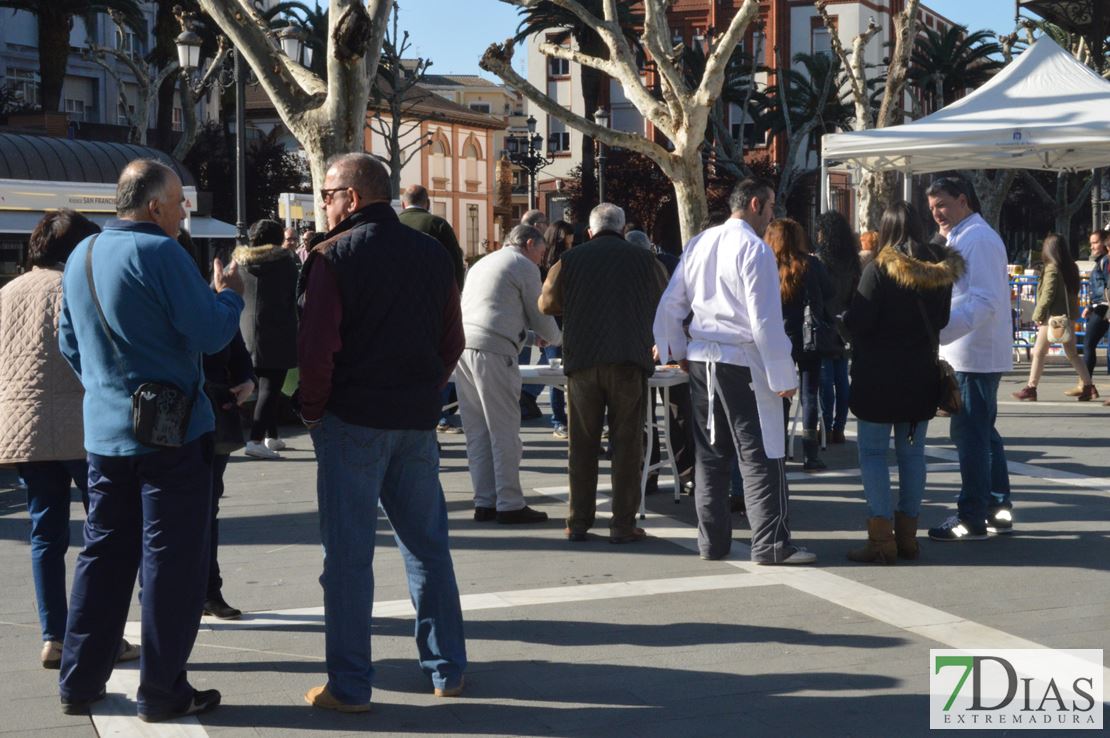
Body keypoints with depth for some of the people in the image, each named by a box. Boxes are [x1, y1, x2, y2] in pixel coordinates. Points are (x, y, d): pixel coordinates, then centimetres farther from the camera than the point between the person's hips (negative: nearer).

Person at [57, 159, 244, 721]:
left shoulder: (81, 256, 10)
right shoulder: (159, 252, -16)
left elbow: (69, 342, 20)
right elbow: (211, 333, -17)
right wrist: (229, 294, 1)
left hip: (104, 432, 8)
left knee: (104, 552, 15)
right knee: (171, 559, 1)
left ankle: (80, 681, 19)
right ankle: (162, 691, 6)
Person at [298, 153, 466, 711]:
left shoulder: (335, 254, -9)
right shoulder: (432, 254, 8)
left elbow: (317, 345, -16)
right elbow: (452, 340, 11)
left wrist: (313, 409, -3)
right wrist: (423, 395, 16)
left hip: (352, 420, -5)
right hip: (417, 420, 5)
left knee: (348, 552, 0)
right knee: (427, 544, 14)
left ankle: (349, 685, 3)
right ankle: (447, 670, 20)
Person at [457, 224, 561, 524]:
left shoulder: (483, 263, 28)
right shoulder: (525, 266, 4)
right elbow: (540, 316, 6)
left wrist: (532, 333, 40)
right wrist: (556, 339, 27)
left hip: (461, 345, 8)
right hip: (492, 350, -8)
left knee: (477, 431, 9)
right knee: (504, 431, -4)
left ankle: (484, 502, 10)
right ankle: (510, 504, -4)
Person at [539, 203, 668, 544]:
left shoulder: (571, 259, 9)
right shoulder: (644, 259, 9)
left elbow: (547, 303, 15)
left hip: (581, 360, 1)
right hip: (629, 361, -1)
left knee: (583, 443, 9)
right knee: (627, 443, 3)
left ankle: (578, 522, 11)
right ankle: (623, 525, 2)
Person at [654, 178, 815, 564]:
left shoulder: (698, 243, 10)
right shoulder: (754, 249, -11)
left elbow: (670, 305, 14)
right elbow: (765, 320, -15)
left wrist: (675, 351, 25)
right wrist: (783, 376, -11)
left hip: (701, 359, 7)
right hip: (742, 360, -7)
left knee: (711, 454, 13)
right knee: (760, 457, -3)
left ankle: (712, 540, 17)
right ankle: (771, 544, -3)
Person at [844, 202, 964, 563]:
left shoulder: (879, 270, -15)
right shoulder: (941, 272, 4)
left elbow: (857, 322, -16)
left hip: (878, 375, -6)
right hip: (921, 375, 6)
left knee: (873, 452, 0)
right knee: (912, 453, 11)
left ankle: (881, 539, -5)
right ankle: (907, 535, 16)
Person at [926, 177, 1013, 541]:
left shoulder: (978, 238, -15)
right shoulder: (960, 237, 18)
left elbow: (985, 301, -24)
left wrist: (941, 331, -33)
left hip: (975, 356, -11)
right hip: (974, 354, 11)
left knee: (970, 435, -6)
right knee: (984, 432, 16)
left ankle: (972, 518, -1)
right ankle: (999, 507, 25)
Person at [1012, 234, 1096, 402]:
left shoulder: (1052, 268, -14)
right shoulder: (1072, 267, 8)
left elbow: (1047, 295, -15)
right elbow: (1075, 290, 12)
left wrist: (1038, 315, -8)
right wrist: (1073, 311, 15)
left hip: (1054, 316, -7)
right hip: (1070, 315, 7)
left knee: (1039, 352, 1)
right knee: (1072, 353, 14)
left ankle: (1031, 389, 4)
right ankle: (1088, 388, 9)